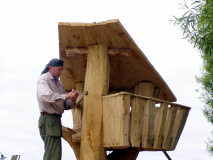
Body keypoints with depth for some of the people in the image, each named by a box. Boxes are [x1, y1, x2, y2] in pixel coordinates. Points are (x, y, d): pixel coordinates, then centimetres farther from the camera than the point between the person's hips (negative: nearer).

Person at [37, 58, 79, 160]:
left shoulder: (59, 83, 21)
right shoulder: (44, 79, -2)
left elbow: (65, 105, 17)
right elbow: (45, 95, -23)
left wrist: (72, 100, -5)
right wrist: (66, 96, -28)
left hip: (56, 119, 9)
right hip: (48, 117, -9)